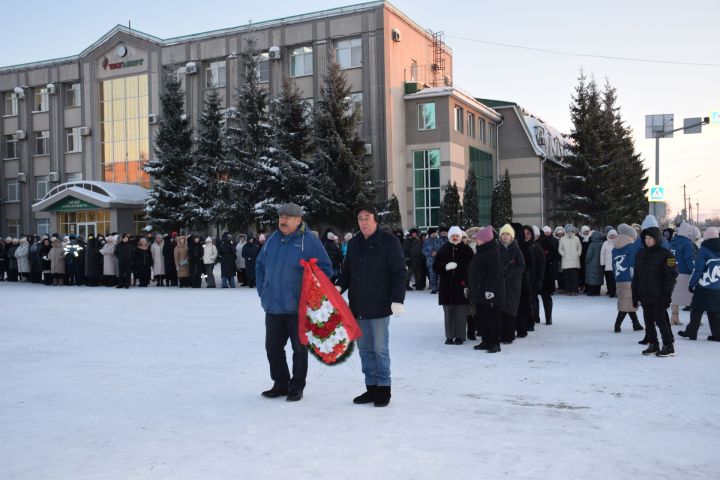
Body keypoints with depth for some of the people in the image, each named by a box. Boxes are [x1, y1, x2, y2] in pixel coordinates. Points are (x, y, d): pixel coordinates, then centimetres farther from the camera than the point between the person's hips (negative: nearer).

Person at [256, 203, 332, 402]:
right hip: (273, 307, 6)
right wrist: (262, 291, 13)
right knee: (273, 347, 12)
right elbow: (260, 266, 20)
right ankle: (280, 384, 27)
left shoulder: (309, 241, -10)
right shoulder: (272, 240, 8)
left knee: (299, 348, 6)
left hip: (298, 309, -6)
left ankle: (296, 387, 18)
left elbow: (325, 269, -8)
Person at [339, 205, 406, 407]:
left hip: (379, 306, -6)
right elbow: (347, 271, 21)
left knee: (380, 349, -1)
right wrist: (339, 287, 2)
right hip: (358, 306, 6)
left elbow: (398, 272, -7)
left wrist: (397, 300, -14)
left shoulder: (389, 241, -5)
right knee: (365, 349, 10)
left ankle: (384, 389, 10)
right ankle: (371, 387, 19)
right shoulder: (354, 243, 13)